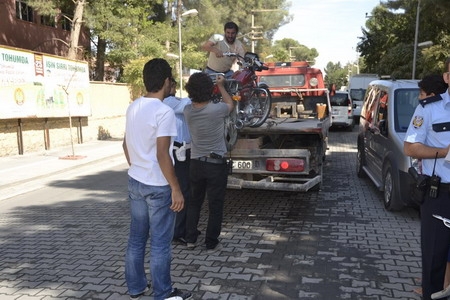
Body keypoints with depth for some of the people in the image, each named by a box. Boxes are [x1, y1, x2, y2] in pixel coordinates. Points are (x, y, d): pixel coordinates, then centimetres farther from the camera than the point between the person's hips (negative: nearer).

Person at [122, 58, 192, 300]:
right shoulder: (164, 112, -19)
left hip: (135, 182, 8)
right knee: (160, 244, 6)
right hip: (158, 186, -8)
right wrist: (176, 189, -16)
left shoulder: (133, 108, 6)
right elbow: (162, 155, -22)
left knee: (136, 239, 17)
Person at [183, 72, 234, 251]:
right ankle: (211, 243, 16)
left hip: (196, 163, 4)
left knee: (194, 202, 19)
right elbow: (230, 105, 6)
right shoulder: (217, 110, -18)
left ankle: (190, 239, 25)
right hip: (216, 164, -4)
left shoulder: (188, 111, -7)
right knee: (215, 205, 8)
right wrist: (221, 86, 16)